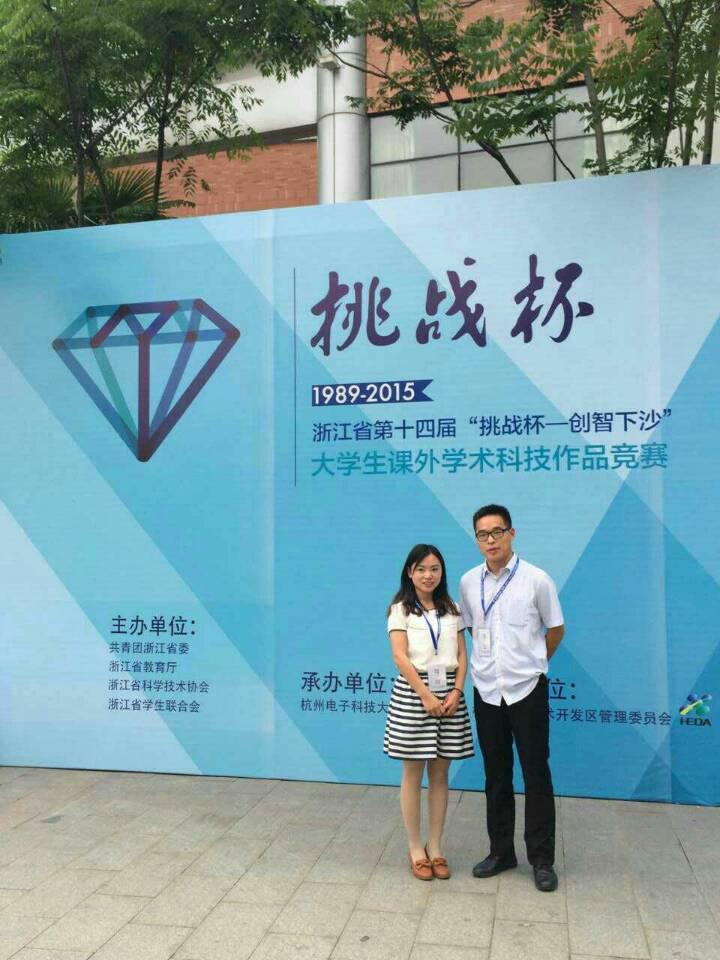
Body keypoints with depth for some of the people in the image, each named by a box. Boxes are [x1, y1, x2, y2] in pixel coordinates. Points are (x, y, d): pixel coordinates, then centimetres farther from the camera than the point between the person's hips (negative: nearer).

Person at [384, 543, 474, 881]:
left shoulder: (451, 610, 11)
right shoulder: (400, 609, -1)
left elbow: (462, 655, 7)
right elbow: (400, 656, -10)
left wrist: (456, 692, -8)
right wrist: (426, 695, -16)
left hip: (448, 693, 4)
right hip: (413, 692, -3)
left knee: (440, 775, 8)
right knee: (413, 775, 4)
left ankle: (435, 847, 19)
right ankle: (415, 849, 15)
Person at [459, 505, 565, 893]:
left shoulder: (536, 580, -10)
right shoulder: (469, 583, -1)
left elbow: (556, 630, 3)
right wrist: (491, 658, 11)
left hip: (527, 690, -3)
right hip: (487, 690, 3)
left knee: (536, 774, 5)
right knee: (496, 776, 13)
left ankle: (542, 859, 19)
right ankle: (501, 851, 28)